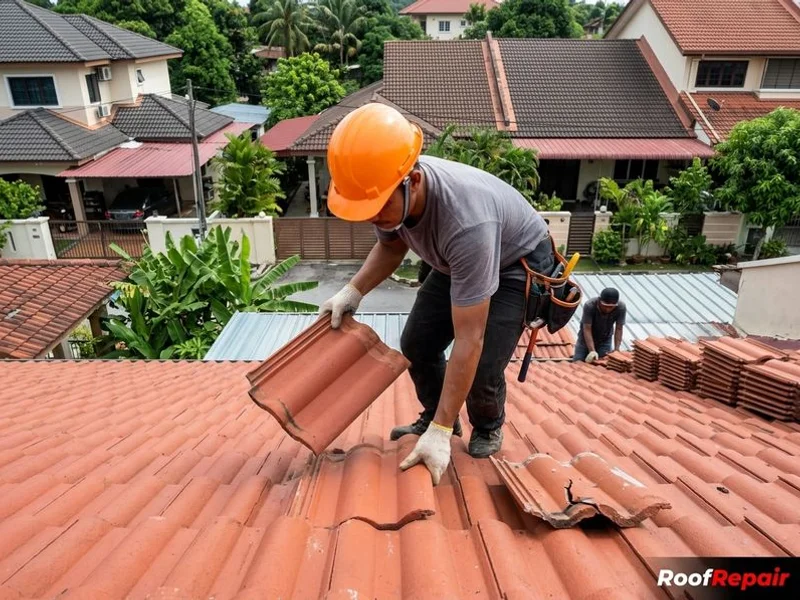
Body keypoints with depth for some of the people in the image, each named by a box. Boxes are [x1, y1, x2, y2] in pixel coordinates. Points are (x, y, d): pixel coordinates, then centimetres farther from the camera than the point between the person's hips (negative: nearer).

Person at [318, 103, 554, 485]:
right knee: (416, 345, -1)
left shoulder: (465, 222, -45)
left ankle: (488, 428, 17)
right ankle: (435, 415, 27)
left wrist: (440, 432, -37)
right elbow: (391, 244, 3)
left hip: (519, 261, -6)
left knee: (482, 365, -17)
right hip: (457, 260, 6)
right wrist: (353, 291, -14)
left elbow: (468, 340, -40)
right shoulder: (386, 189, -23)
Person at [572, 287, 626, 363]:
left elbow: (619, 329, -19)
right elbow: (587, 329, -32)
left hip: (605, 340, 2)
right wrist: (592, 351, -40)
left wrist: (616, 349, -28)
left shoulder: (621, 308, -27)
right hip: (586, 339, -1)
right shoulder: (589, 306, -33)